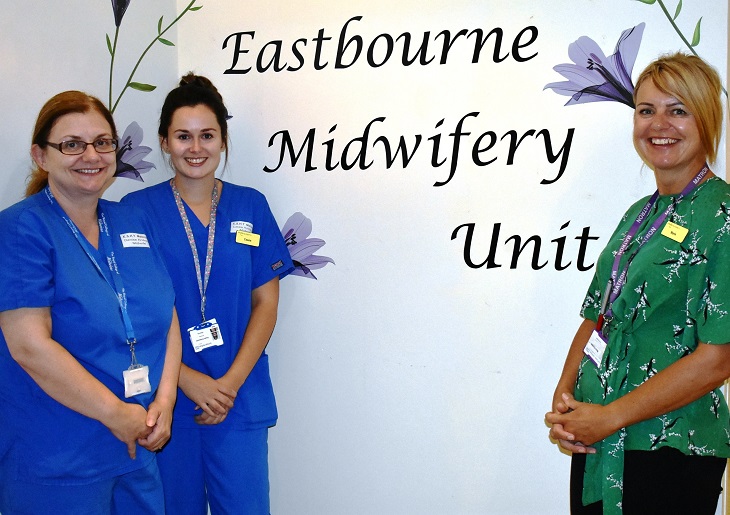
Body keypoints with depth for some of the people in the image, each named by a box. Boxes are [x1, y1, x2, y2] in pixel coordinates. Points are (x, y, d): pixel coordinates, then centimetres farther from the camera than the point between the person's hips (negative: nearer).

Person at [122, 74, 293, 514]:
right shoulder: (137, 209, -1)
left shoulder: (251, 206, 4)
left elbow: (266, 301, 3)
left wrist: (231, 383, -7)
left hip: (241, 399, 1)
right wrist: (188, 380, -12)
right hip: (166, 399, -1)